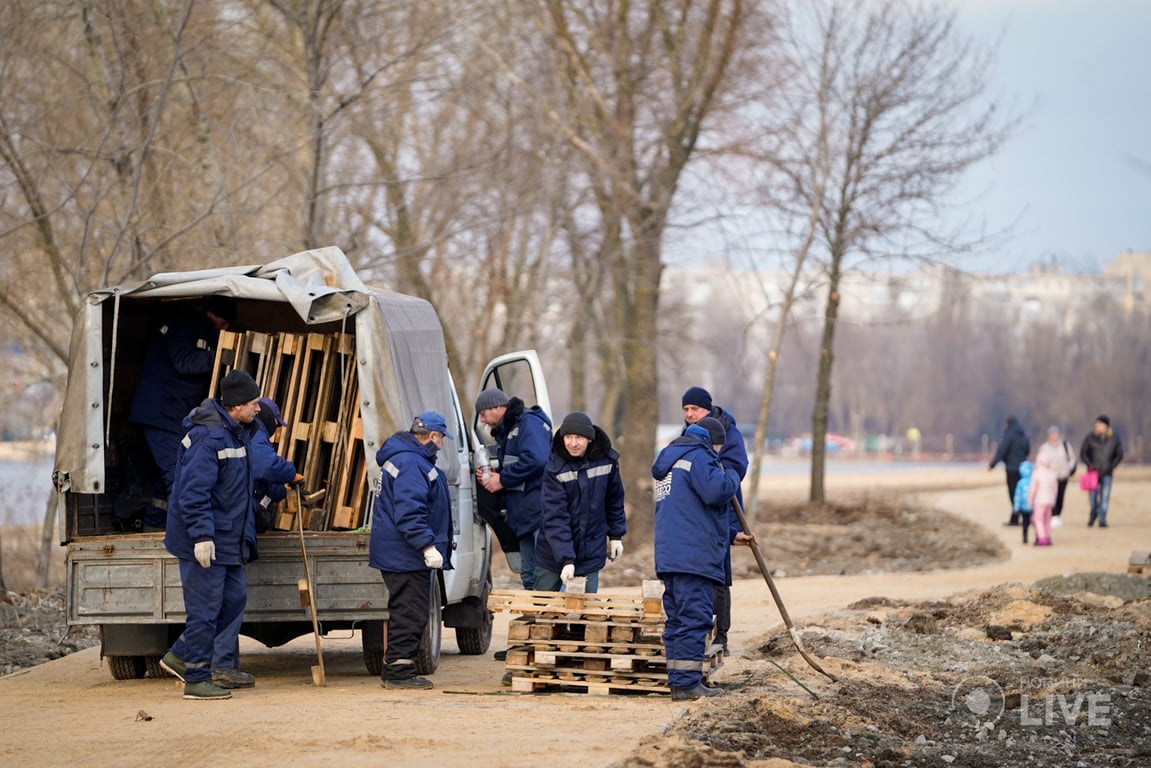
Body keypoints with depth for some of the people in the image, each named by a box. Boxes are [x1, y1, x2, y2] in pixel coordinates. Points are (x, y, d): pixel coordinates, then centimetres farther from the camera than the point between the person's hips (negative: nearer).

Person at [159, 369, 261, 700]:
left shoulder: (239, 432, 11)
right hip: (204, 541, -10)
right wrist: (202, 536, -27)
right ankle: (196, 679, 5)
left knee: (234, 598, 14)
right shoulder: (208, 437, -21)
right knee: (205, 608, -4)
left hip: (228, 539, 10)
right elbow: (193, 492, -24)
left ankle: (181, 655, 24)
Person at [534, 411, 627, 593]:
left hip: (590, 555, 2)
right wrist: (566, 559, -28)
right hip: (553, 555, -2)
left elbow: (614, 501, 11)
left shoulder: (607, 461, -6)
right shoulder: (555, 468, -15)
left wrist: (616, 535, 11)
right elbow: (555, 518, -21)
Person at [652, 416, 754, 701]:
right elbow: (716, 491, -22)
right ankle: (687, 683, -12)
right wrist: (732, 476, 0)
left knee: (677, 619, 11)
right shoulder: (698, 456, -6)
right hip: (694, 557, -10)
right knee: (694, 619, -9)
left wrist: (730, 537, 31)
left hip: (669, 557, 10)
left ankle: (678, 682, 12)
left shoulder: (671, 460, 28)